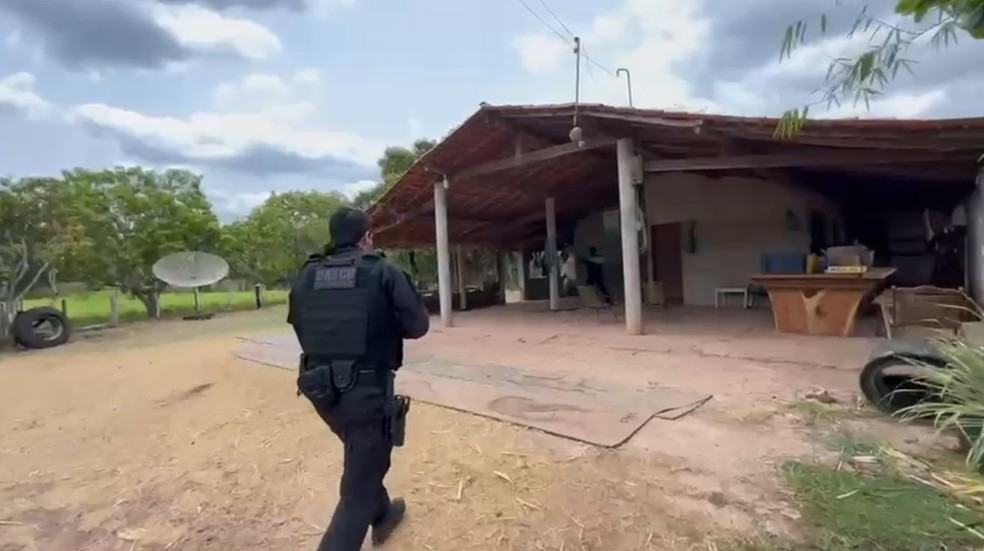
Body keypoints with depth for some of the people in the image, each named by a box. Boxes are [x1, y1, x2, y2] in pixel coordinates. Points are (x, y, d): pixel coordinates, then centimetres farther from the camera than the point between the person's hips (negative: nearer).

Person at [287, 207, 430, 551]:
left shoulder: (306, 275, 2)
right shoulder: (383, 272, -10)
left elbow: (300, 327, 12)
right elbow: (418, 325, -6)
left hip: (321, 389, 6)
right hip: (368, 390, -6)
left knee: (364, 458, 30)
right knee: (358, 489, 7)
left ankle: (382, 515, 52)